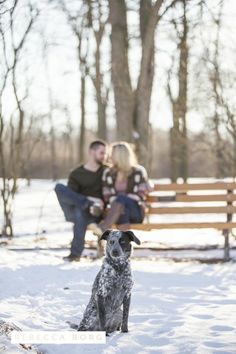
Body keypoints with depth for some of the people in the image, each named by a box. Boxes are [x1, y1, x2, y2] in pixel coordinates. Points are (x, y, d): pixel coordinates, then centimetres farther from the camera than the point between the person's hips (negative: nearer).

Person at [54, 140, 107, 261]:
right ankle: (89, 205, -33)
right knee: (59, 187, -23)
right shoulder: (76, 174, 11)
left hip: (94, 214, -1)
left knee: (80, 211, -38)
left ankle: (76, 253, -37)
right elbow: (70, 195, -2)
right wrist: (89, 200, -16)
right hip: (74, 212, 1)